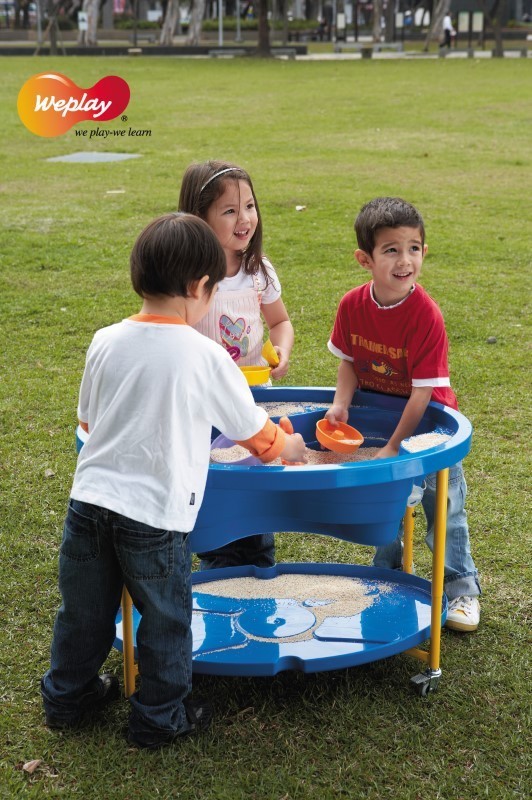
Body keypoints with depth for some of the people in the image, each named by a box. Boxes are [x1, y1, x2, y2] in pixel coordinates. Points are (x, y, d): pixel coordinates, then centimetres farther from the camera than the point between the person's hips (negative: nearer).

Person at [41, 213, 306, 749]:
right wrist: (289, 448, 23)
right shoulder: (206, 356, -11)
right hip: (153, 514, -4)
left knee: (84, 611, 22)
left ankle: (67, 699, 42)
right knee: (165, 622, 16)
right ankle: (160, 719, 31)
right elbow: (254, 433, 2)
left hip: (89, 499, 5)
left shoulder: (106, 343, 0)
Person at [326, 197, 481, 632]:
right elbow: (349, 360, 1)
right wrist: (341, 403, -16)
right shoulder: (353, 306, -14)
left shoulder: (426, 316, -28)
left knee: (443, 506, 5)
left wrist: (394, 447, -24)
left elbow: (423, 391, -26)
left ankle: (462, 587, 21)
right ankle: (389, 572, 39)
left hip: (426, 421, -4)